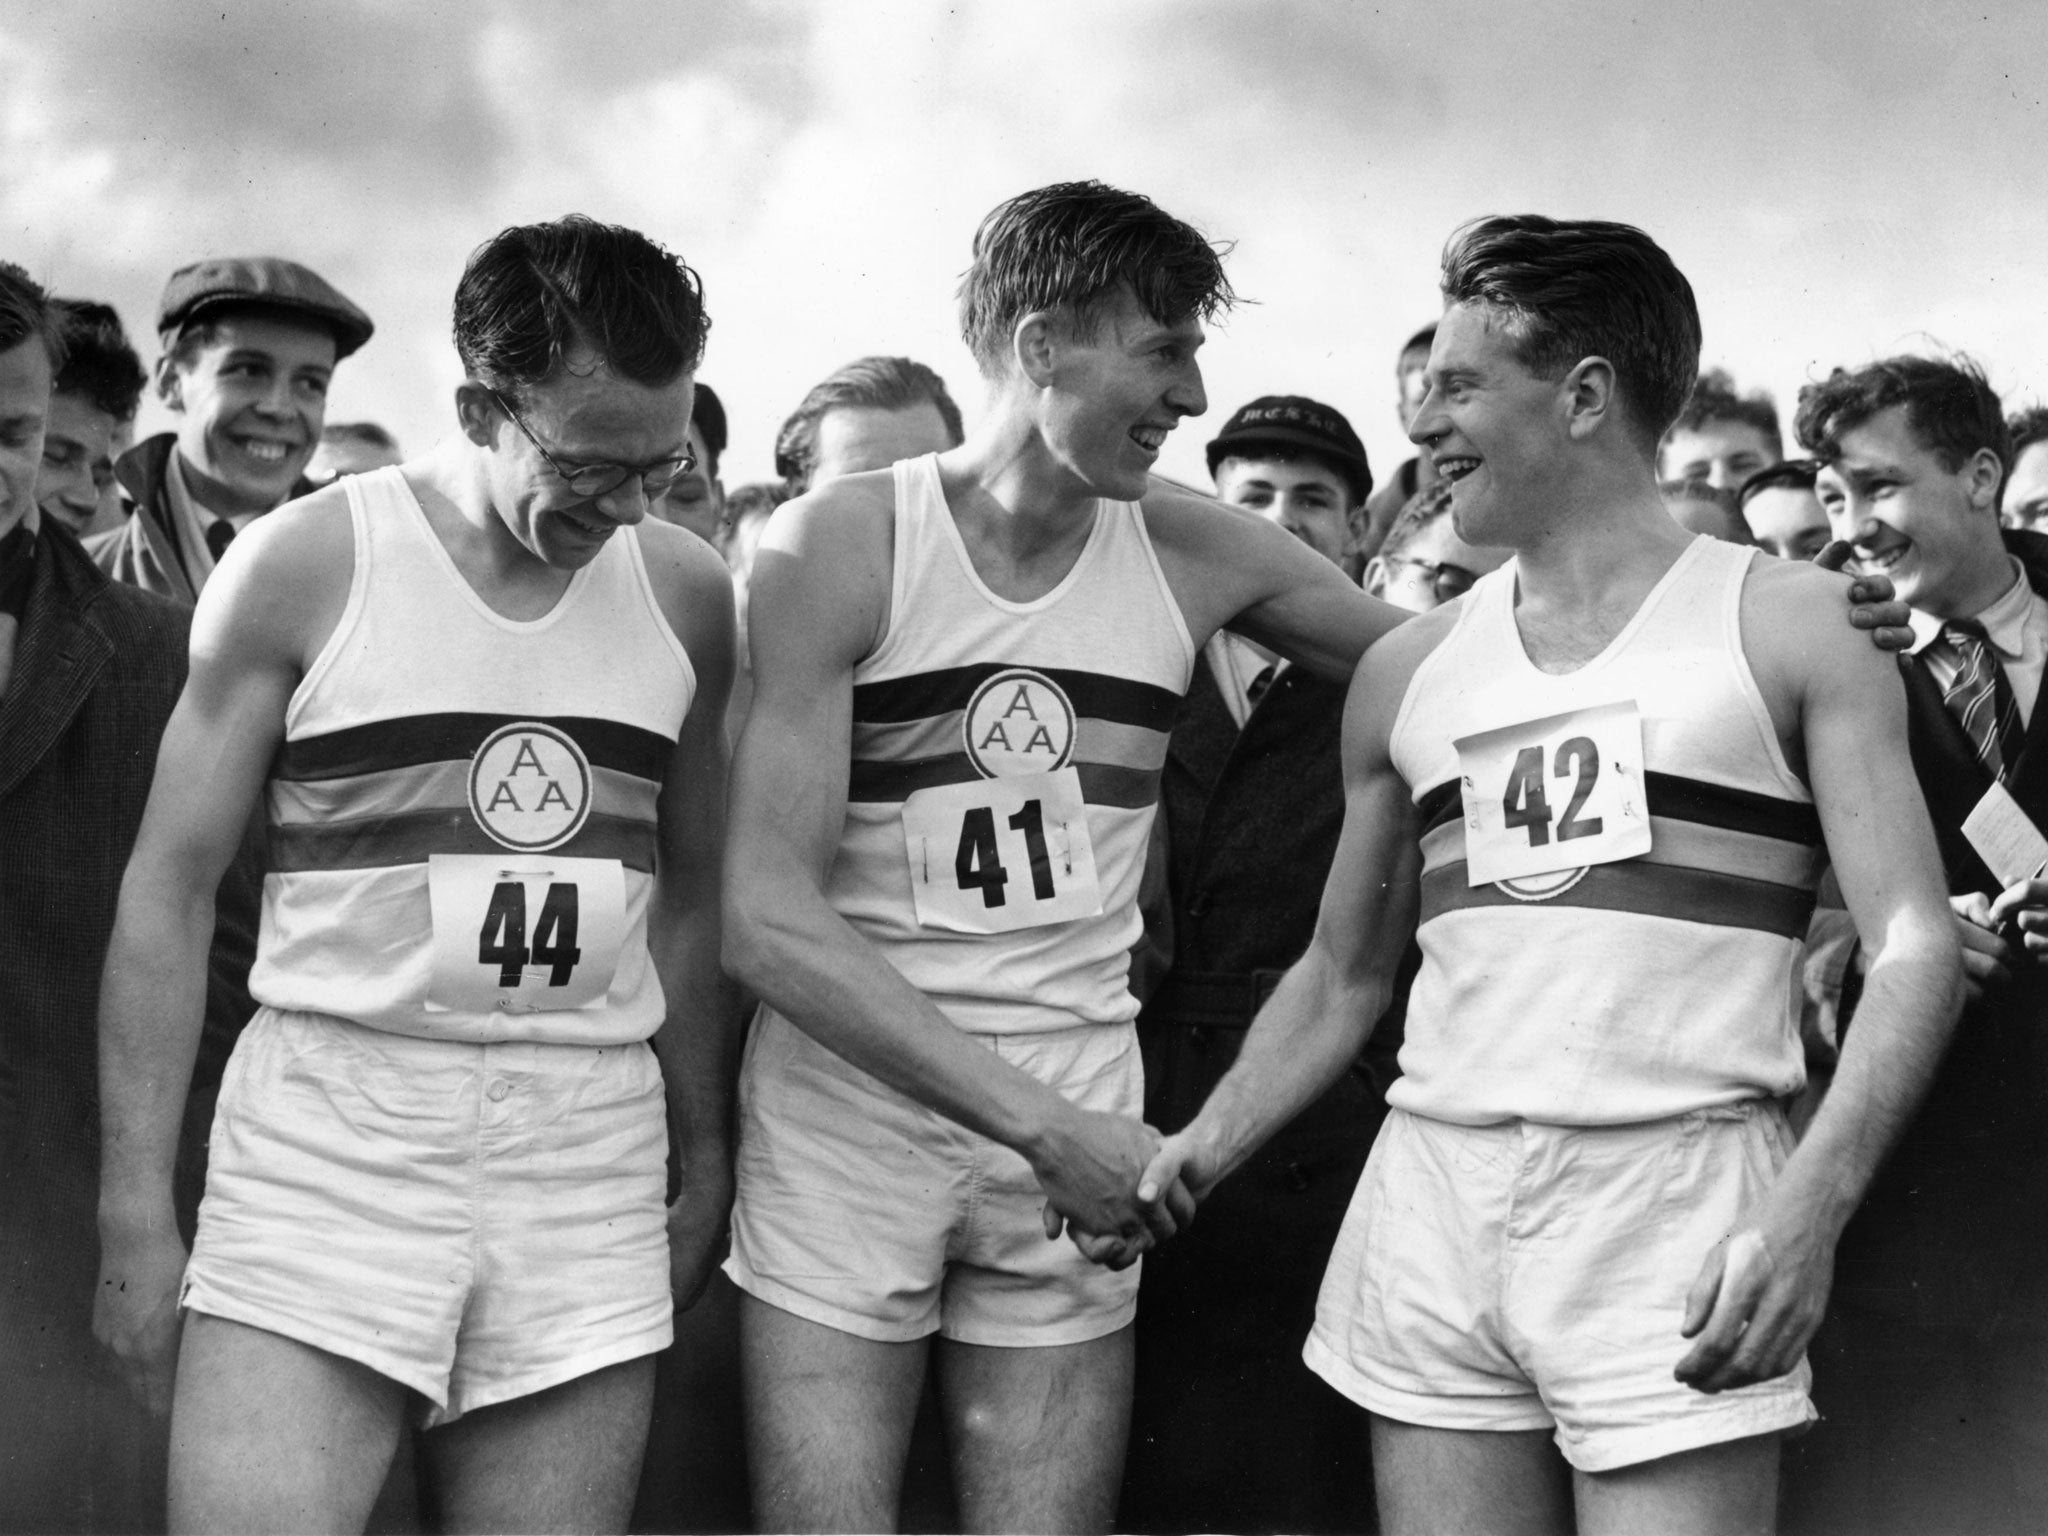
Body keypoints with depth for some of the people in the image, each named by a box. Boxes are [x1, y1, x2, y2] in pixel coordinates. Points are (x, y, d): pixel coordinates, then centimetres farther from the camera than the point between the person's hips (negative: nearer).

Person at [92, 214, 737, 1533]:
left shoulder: (687, 595, 8)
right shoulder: (307, 564, -2)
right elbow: (169, 888, 0)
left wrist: (710, 1159, 16)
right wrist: (136, 1210, -4)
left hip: (591, 1153, 3)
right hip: (329, 1130, -3)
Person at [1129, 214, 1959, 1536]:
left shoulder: (1791, 626, 2)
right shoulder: (1406, 671, 14)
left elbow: (1914, 946, -6)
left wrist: (1815, 1199, -20)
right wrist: (1198, 1152, 7)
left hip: (1675, 1194, -4)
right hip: (1431, 1199, 4)